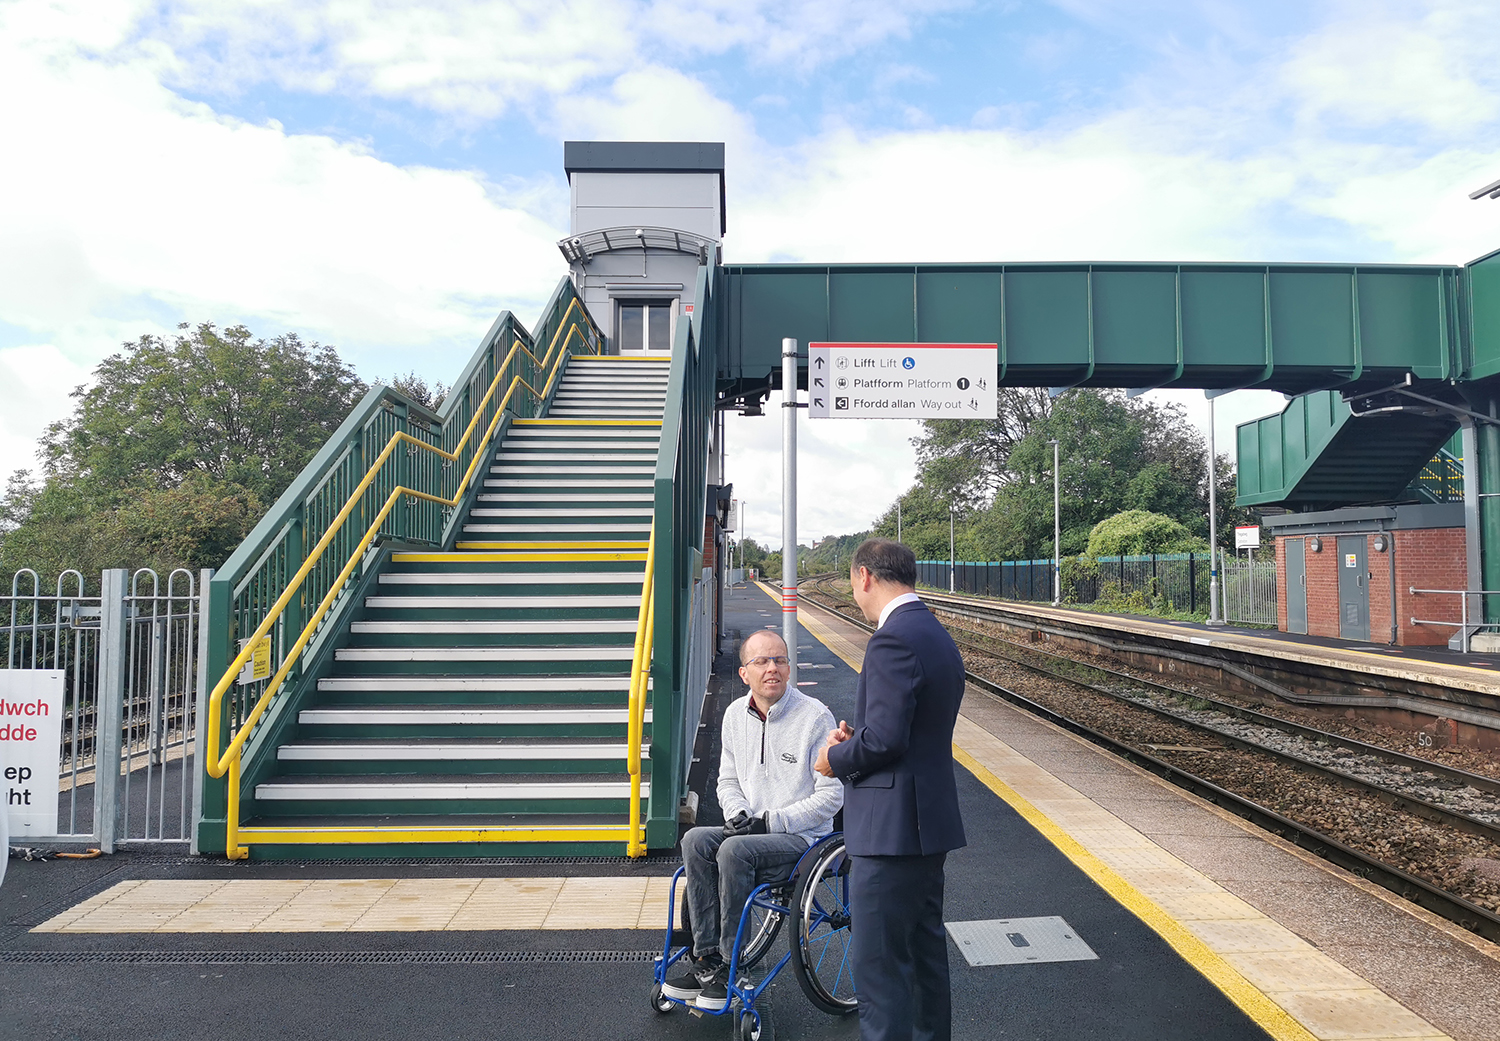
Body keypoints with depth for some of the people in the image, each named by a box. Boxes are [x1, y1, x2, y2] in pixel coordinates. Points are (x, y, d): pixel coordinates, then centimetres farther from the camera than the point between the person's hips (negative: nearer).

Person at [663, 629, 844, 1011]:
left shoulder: (815, 716, -12)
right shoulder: (735, 714, 7)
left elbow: (831, 795, -11)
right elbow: (728, 781, 18)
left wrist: (771, 821, -17)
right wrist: (737, 814, -5)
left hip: (803, 837, -6)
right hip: (751, 831, 6)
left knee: (734, 850, -30)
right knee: (695, 840, -21)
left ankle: (731, 967, -15)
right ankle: (707, 959, -15)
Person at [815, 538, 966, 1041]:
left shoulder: (892, 640, -20)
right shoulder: (938, 636, 13)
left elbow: (884, 738, -25)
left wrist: (835, 759, -7)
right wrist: (855, 736, 8)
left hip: (892, 826, -11)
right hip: (929, 823, 11)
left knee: (877, 962, -1)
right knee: (925, 947, 22)